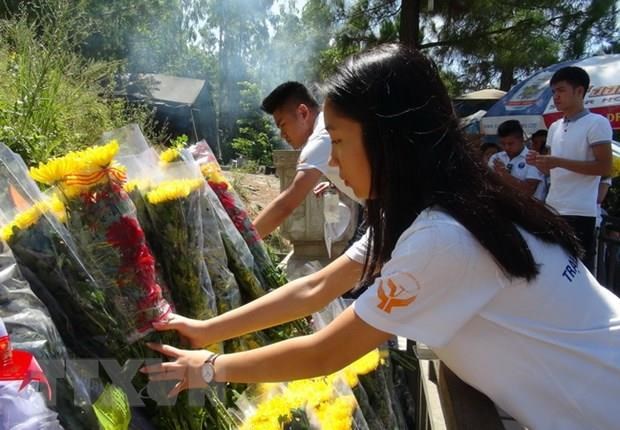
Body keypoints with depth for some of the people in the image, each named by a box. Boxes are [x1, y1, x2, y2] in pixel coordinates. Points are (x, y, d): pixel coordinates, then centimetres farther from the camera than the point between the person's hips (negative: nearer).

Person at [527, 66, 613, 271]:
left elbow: (605, 168, -14)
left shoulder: (597, 123, -6)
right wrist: (539, 162, -1)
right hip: (552, 209, 7)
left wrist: (558, 161, -20)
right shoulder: (554, 127, 16)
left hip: (579, 212, -7)